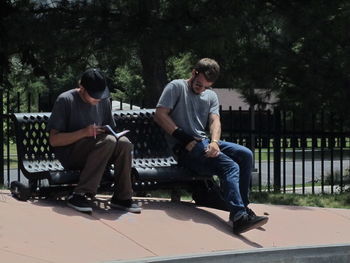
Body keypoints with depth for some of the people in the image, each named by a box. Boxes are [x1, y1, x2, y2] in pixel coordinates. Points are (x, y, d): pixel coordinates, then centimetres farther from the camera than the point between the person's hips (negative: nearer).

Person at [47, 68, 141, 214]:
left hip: (96, 151, 5)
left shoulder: (104, 101, 10)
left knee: (124, 143, -25)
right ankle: (79, 195, -33)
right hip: (70, 155, -5)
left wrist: (110, 133, -6)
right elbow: (54, 140, -12)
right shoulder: (65, 101, -9)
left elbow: (111, 130, 20)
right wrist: (84, 132, -24)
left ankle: (122, 197, -17)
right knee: (108, 141, -33)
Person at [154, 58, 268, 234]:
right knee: (230, 166, -27)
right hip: (185, 148, -7)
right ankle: (239, 217, -43)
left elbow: (215, 121, 4)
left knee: (245, 155, -15)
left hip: (204, 143, 7)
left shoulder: (211, 96, 21)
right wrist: (182, 137, -17)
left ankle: (241, 207, -12)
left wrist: (214, 142, -19)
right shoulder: (176, 87, 2)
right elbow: (160, 115, -8)